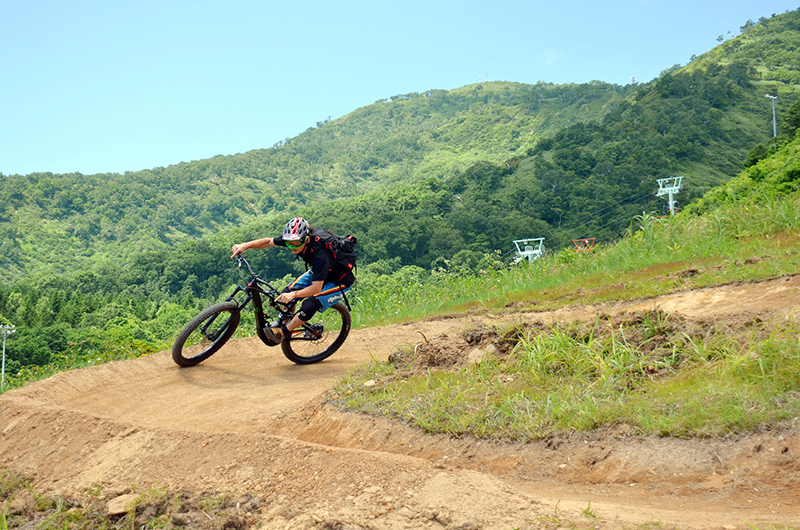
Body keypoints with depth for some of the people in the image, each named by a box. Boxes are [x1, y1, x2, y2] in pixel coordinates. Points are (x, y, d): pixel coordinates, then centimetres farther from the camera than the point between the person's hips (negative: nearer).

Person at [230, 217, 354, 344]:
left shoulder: (320, 254, -39)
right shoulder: (294, 238, -19)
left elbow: (316, 287, -38)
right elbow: (269, 241, -8)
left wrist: (294, 294, -50)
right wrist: (245, 245, -21)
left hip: (339, 281, -7)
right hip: (317, 272, 7)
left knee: (309, 306, -26)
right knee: (287, 293, -6)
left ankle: (282, 333, -9)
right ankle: (284, 324, 15)